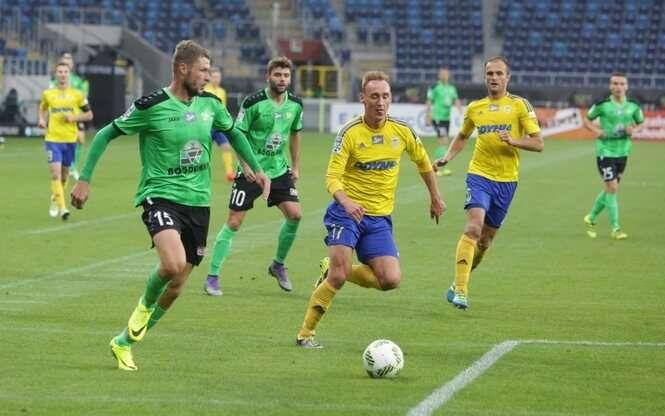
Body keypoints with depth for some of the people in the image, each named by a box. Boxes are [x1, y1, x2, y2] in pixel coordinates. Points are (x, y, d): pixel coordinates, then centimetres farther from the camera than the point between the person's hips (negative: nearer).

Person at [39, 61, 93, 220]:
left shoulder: (77, 95, 1)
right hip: (53, 138, -1)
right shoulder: (48, 93, 4)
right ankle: (62, 207, -18)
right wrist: (42, 119, 3)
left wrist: (74, 118, -10)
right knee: (55, 173, -15)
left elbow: (89, 115, 7)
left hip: (70, 139, 1)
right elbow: (43, 108, 24)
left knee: (64, 174, 13)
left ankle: (55, 199, 38)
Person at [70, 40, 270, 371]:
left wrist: (256, 169, 24)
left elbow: (233, 133, 25)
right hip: (160, 196, -6)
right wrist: (84, 179, -5)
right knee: (173, 264, -31)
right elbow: (106, 135, -2)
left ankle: (124, 343, 25)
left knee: (176, 286, 7)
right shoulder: (151, 106, -11)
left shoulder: (210, 104, 4)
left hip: (197, 201, 6)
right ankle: (146, 304, 4)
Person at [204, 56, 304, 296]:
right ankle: (212, 277, 0)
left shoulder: (295, 105, 2)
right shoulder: (254, 103, -15)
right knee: (233, 222, -7)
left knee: (295, 215, -8)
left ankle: (278, 265, 15)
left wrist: (296, 166, 15)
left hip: (279, 169, 5)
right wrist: (246, 165, -18)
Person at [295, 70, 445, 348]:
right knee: (338, 277, -18)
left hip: (379, 218, 4)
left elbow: (422, 161, 20)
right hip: (347, 212, -4)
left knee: (391, 280, -10)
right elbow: (332, 177, -16)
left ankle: (332, 271, 15)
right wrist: (346, 201, -36)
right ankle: (306, 333, -1)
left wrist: (435, 197, 25)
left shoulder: (402, 131, 0)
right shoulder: (350, 132, -11)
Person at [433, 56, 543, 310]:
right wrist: (447, 158, 10)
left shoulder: (520, 105, 1)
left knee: (486, 239, 9)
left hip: (506, 180, 0)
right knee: (474, 227, -22)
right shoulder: (475, 108, 9)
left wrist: (513, 140, -19)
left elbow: (538, 143, -3)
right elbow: (462, 137, 27)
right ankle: (460, 289, -25)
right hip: (479, 175, 0)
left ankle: (459, 284, 30)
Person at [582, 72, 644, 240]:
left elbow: (640, 122, 14)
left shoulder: (633, 106, 0)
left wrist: (634, 129, -8)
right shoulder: (602, 105, -9)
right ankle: (615, 228, -4)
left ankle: (591, 217, 35)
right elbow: (587, 119, 4)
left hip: (622, 151, 5)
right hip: (605, 150, -5)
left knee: (610, 189, 14)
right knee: (612, 188, -11)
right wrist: (596, 130, -14)